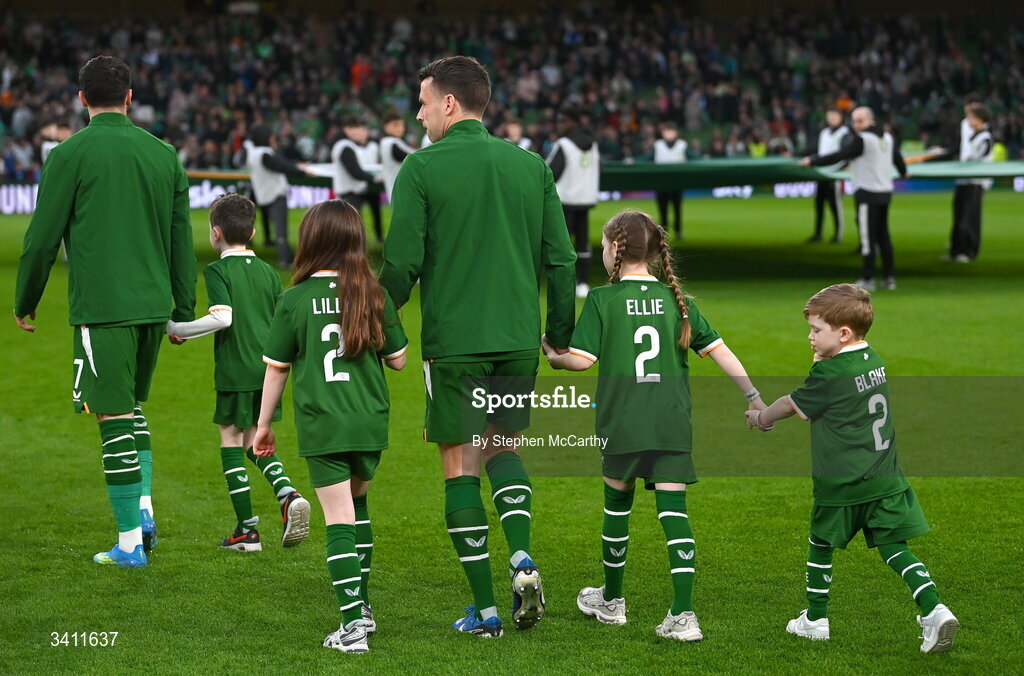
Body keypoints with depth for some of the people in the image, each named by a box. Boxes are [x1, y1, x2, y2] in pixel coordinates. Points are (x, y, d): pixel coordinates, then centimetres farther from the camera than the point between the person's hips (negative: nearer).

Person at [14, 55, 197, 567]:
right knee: (132, 407, 23)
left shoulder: (71, 154, -5)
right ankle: (144, 508, 10)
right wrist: (184, 309, 19)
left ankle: (129, 543, 2)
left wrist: (25, 301, 11)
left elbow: (42, 237, -2)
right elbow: (182, 239, 12)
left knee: (114, 417, -1)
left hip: (101, 307, -5)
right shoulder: (164, 154, 8)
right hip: (153, 304, 5)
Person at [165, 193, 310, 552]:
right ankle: (287, 493, -8)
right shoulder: (268, 272, 9)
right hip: (268, 369, 6)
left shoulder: (218, 271, -8)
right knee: (254, 441, 18)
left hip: (235, 371, -6)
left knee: (231, 438, 5)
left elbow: (222, 317, -21)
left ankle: (247, 528, 5)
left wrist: (177, 329, -12)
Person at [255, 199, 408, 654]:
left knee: (339, 518, -3)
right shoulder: (375, 295, 0)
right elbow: (397, 360, 7)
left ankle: (353, 622, -11)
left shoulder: (296, 300, -5)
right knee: (356, 503, 23)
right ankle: (361, 604, 27)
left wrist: (264, 425, 12)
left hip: (322, 426, -3)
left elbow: (276, 369, 1)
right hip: (370, 425, 3)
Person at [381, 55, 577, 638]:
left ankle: (485, 607, 4)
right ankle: (521, 557, -2)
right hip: (519, 338, 4)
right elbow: (561, 260, 6)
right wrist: (561, 335, 15)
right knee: (504, 446, 21)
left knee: (460, 462, 5)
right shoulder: (531, 165, 6)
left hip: (454, 342, -4)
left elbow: (401, 266, -9)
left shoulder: (422, 169, -6)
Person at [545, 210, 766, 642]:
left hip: (622, 424, -2)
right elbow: (719, 351, 3)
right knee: (673, 511, -2)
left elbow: (582, 359, -9)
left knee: (617, 504, 15)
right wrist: (753, 396, 9)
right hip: (672, 424, 2)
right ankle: (682, 615, -12)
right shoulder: (678, 300, 6)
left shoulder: (602, 300, -3)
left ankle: (611, 601, 31)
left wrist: (554, 359, 12)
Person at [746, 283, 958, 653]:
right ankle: (935, 610, -14)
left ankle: (815, 619, 23)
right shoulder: (873, 360, 8)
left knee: (820, 544, 14)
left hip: (842, 484, -6)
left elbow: (793, 405, 2)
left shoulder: (829, 374, -14)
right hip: (885, 480, 6)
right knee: (894, 548, 4)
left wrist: (761, 417, 18)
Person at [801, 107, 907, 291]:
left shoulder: (861, 140, -13)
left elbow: (839, 156, -18)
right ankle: (889, 278, 14)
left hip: (867, 194, -8)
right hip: (885, 192, 8)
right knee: (883, 236, 13)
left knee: (868, 237, -5)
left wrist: (813, 161, -14)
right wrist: (903, 172, 48)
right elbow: (897, 158, 27)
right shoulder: (887, 137, 11)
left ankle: (868, 279, -3)